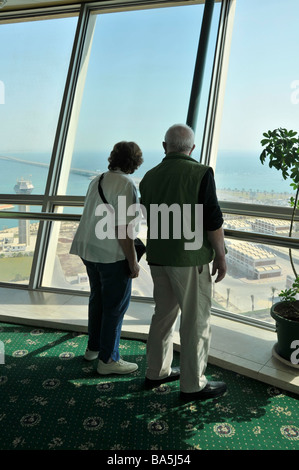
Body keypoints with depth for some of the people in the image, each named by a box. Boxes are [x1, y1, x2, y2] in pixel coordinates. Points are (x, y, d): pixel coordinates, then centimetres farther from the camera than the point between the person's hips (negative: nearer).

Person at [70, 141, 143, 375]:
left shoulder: (97, 180, 9)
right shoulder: (126, 185, -16)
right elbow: (122, 228, -21)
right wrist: (133, 261, -15)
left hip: (89, 250, 9)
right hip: (113, 255, -8)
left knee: (98, 298, 20)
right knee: (116, 305, 4)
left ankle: (94, 347, 35)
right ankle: (108, 359, 14)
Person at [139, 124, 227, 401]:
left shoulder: (149, 177, 7)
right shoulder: (200, 173, -11)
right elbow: (212, 220, -14)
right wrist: (220, 255, -4)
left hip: (158, 257, 7)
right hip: (189, 257, -6)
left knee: (164, 314, 18)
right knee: (196, 320, 5)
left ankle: (157, 372, 29)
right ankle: (193, 385, 16)